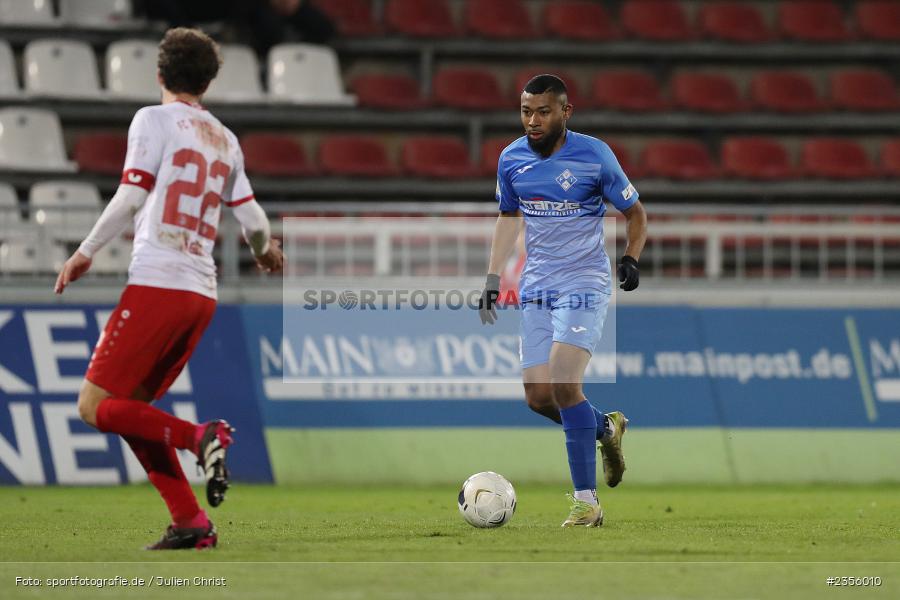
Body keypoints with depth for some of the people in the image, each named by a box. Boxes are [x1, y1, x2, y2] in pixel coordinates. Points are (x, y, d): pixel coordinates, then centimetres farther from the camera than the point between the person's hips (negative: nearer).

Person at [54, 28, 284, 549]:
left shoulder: (154, 119, 1)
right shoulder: (226, 140, 17)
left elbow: (132, 196, -9)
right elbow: (253, 220, 17)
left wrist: (86, 253, -1)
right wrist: (266, 251, 39)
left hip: (157, 285, -7)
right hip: (203, 295, 7)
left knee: (95, 406, -4)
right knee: (131, 410, 14)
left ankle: (199, 437, -22)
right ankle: (191, 524, 3)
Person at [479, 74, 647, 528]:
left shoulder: (594, 156, -10)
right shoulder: (511, 159, 3)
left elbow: (635, 214, 0)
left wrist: (631, 259, -16)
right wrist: (493, 278, 16)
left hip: (583, 284, -5)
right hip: (536, 287, 5)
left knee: (563, 383, -21)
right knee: (539, 396, 0)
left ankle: (586, 502, -16)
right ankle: (607, 428, 31)